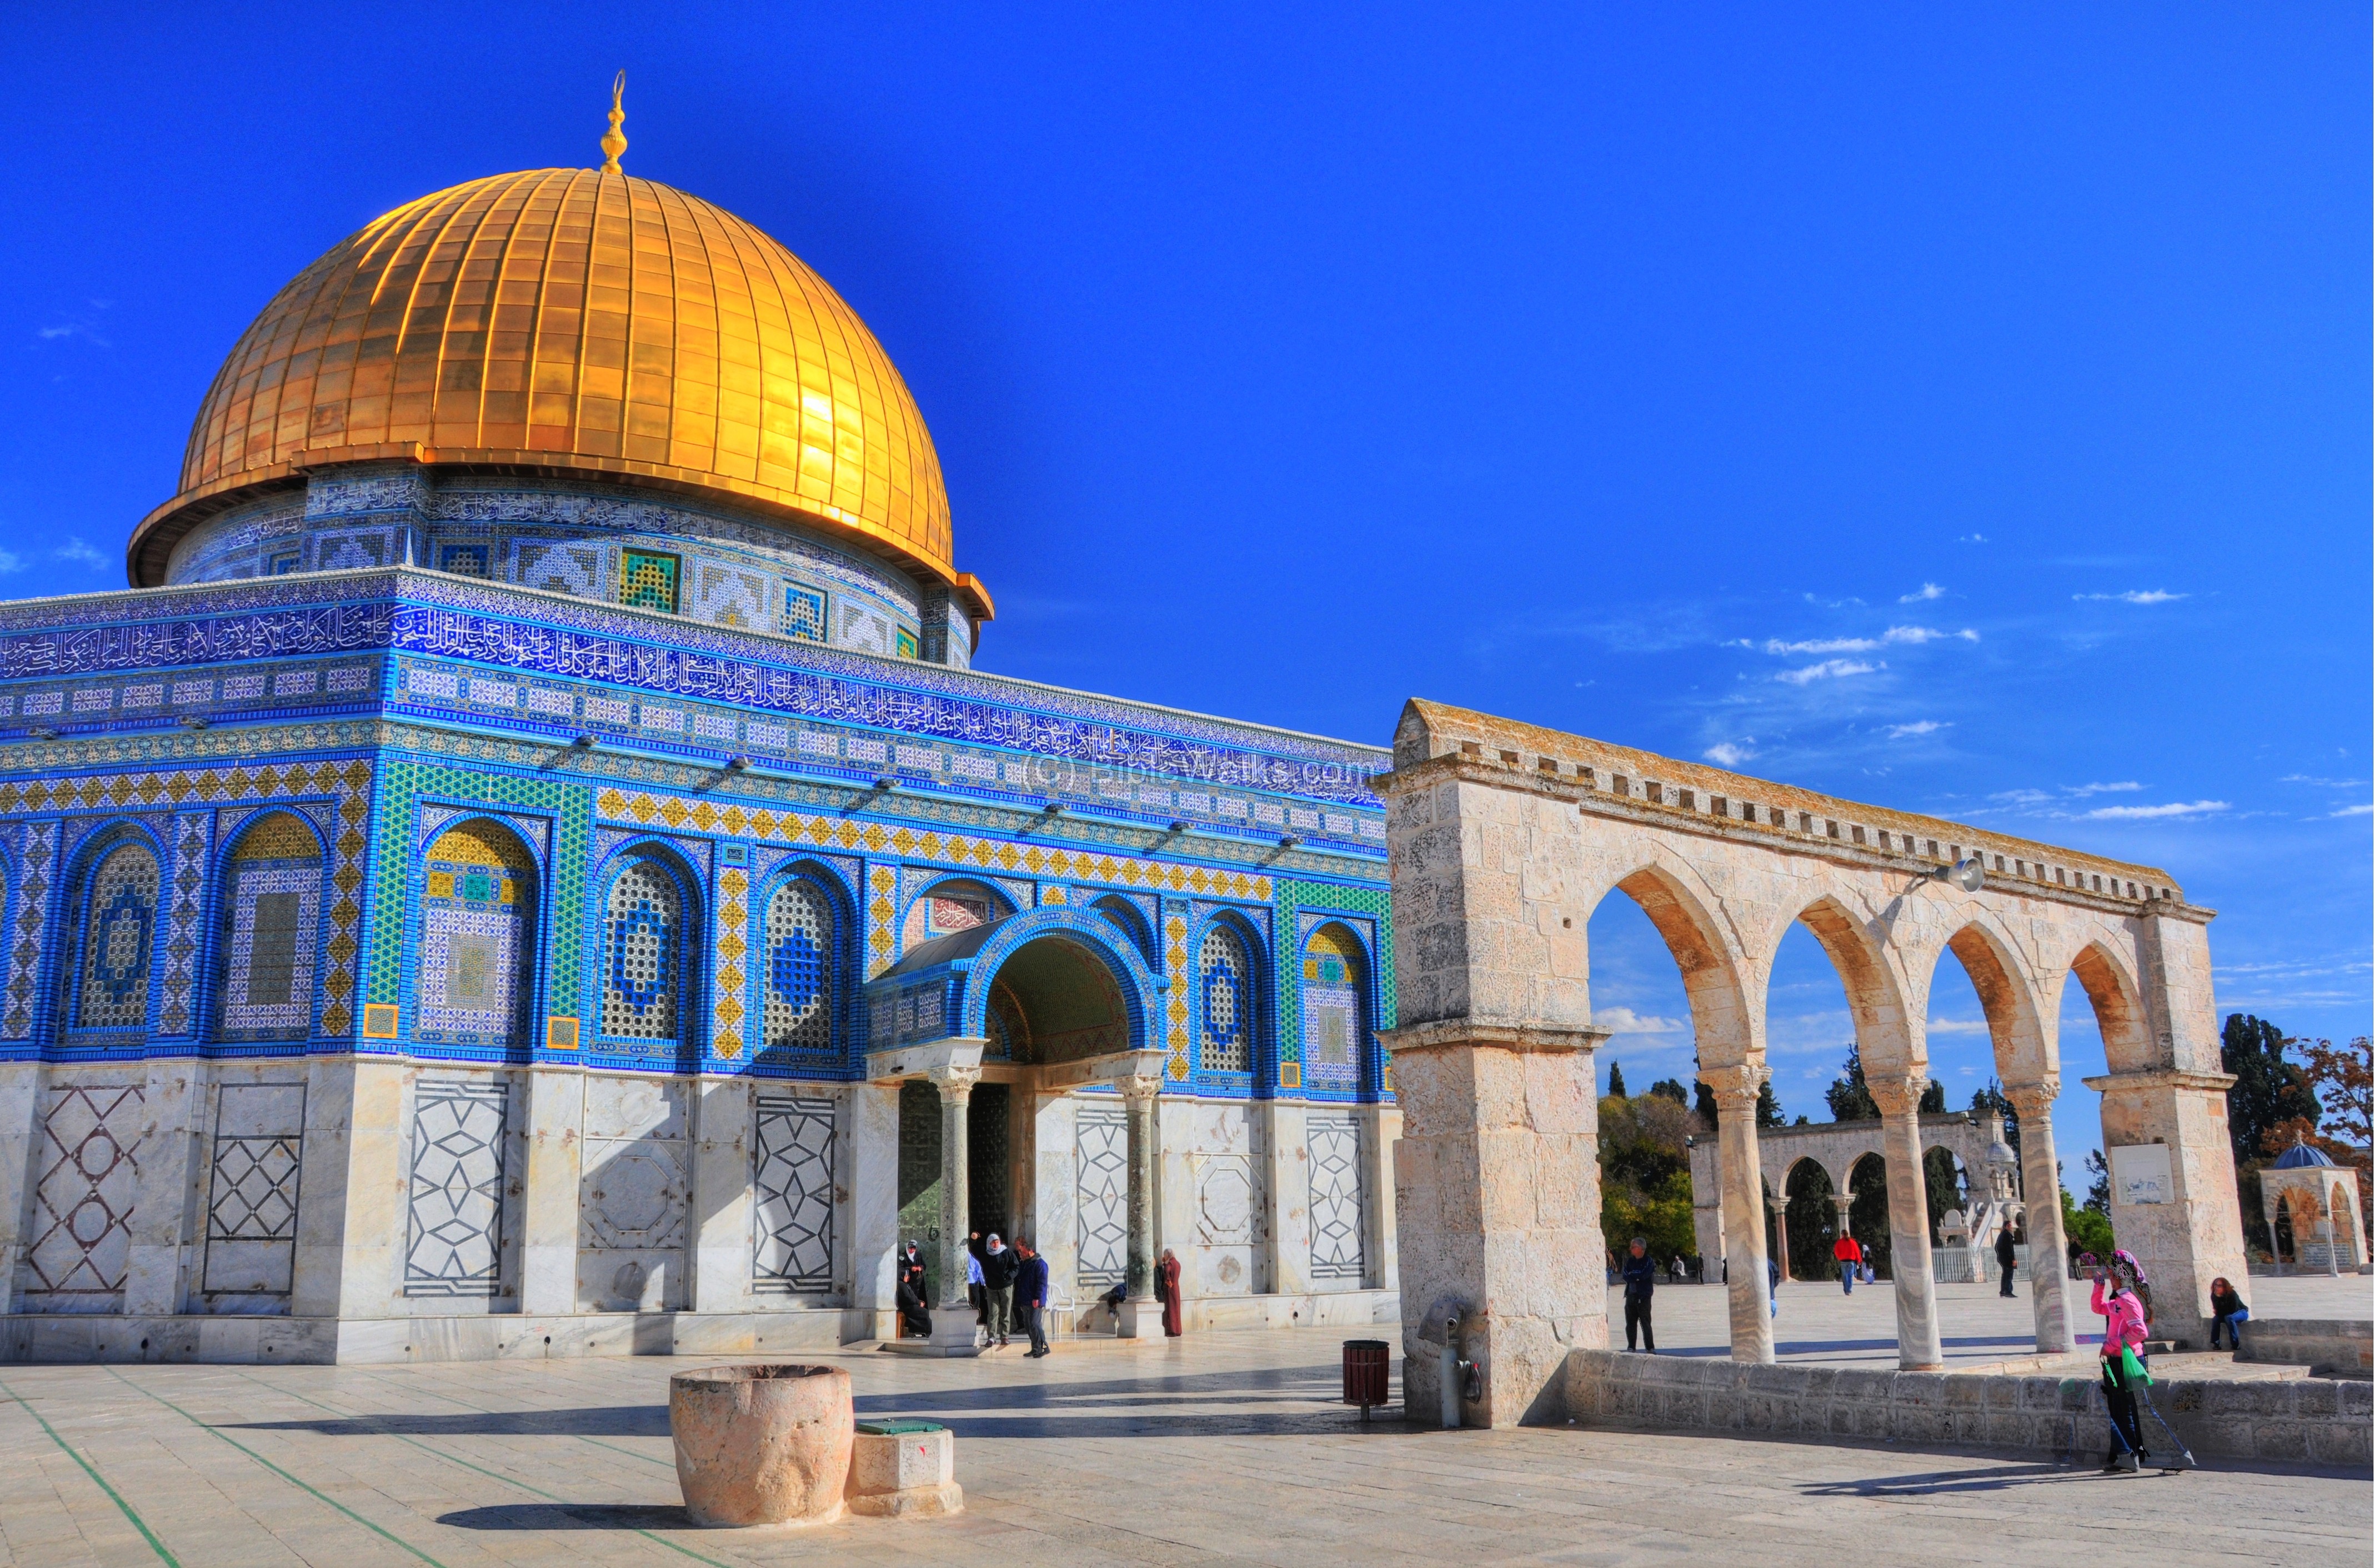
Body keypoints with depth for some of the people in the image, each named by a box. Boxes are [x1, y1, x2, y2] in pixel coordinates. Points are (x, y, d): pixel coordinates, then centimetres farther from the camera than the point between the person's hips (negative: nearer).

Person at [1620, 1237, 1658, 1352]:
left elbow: (1644, 1275, -16)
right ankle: (1631, 1347, 14)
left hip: (1644, 1297, -5)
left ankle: (1651, 1348, -3)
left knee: (1645, 1323, -7)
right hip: (1631, 1295, 6)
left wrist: (1632, 1275, -2)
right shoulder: (1630, 1261, 14)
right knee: (1630, 1323, 7)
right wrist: (1637, 1277, -11)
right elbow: (1625, 1276, 2)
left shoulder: (1649, 1261, -3)